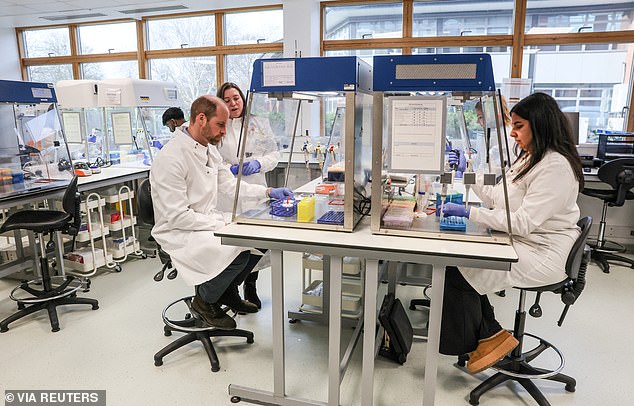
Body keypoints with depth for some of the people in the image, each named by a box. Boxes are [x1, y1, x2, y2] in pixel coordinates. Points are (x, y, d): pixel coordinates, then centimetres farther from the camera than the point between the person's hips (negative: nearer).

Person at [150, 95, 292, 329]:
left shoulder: (209, 150, 7)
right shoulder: (171, 158, -22)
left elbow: (229, 187, 13)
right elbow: (178, 216, -23)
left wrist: (268, 192, 3)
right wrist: (221, 224, -22)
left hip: (208, 221, 9)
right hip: (179, 232, -9)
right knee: (238, 253, -28)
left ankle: (228, 291, 16)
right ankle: (204, 301, 1)